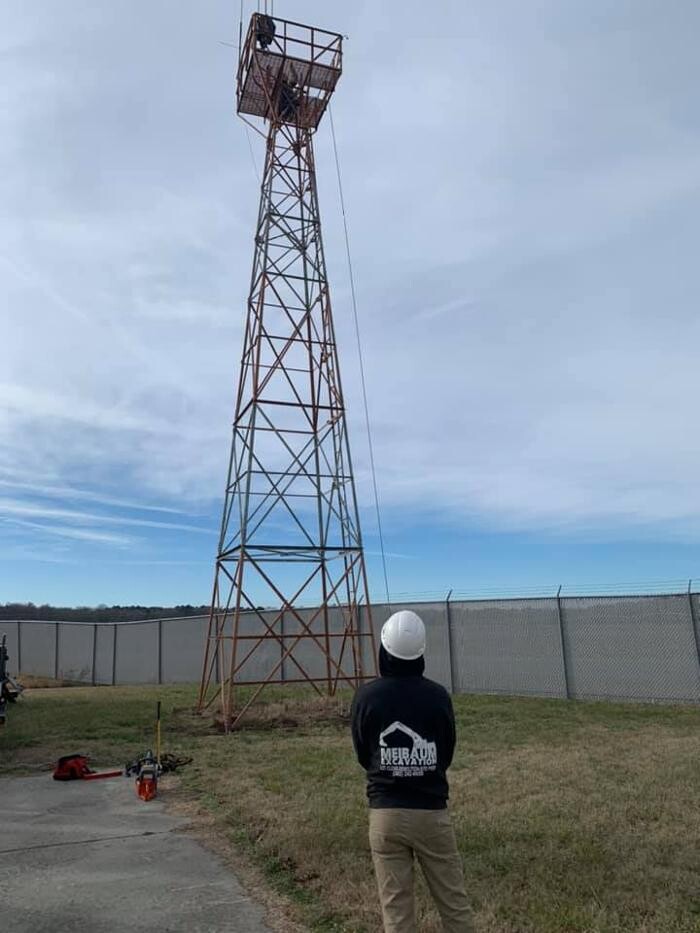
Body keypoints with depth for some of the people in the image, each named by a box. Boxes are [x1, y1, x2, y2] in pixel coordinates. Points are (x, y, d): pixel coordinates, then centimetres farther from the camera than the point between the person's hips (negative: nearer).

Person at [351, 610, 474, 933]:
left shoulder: (367, 696, -10)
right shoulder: (438, 696, -8)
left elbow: (363, 757, 3)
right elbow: (446, 755, 5)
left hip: (385, 813, 0)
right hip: (432, 812, 1)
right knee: (454, 903, 13)